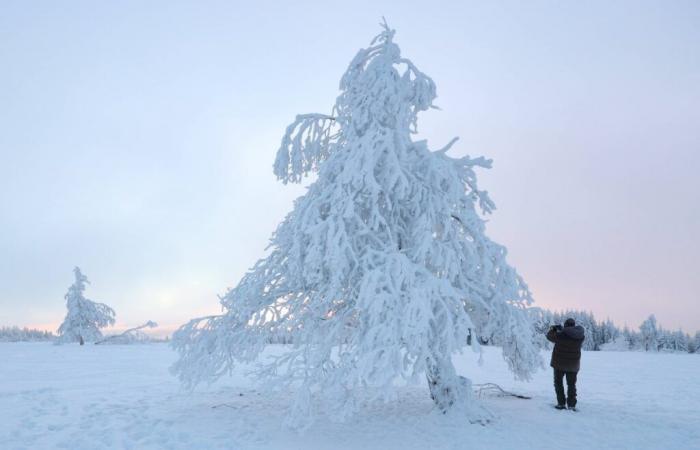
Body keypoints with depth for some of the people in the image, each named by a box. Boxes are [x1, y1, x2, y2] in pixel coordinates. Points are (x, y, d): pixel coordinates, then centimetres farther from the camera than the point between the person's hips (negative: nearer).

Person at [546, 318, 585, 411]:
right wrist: (561, 329, 14)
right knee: (571, 384, 15)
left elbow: (550, 336, -4)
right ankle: (571, 405, 11)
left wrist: (553, 329, 16)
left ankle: (561, 403, 7)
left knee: (558, 383, 11)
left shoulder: (560, 335, -20)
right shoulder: (580, 337, -9)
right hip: (573, 365, 3)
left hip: (559, 363, -3)